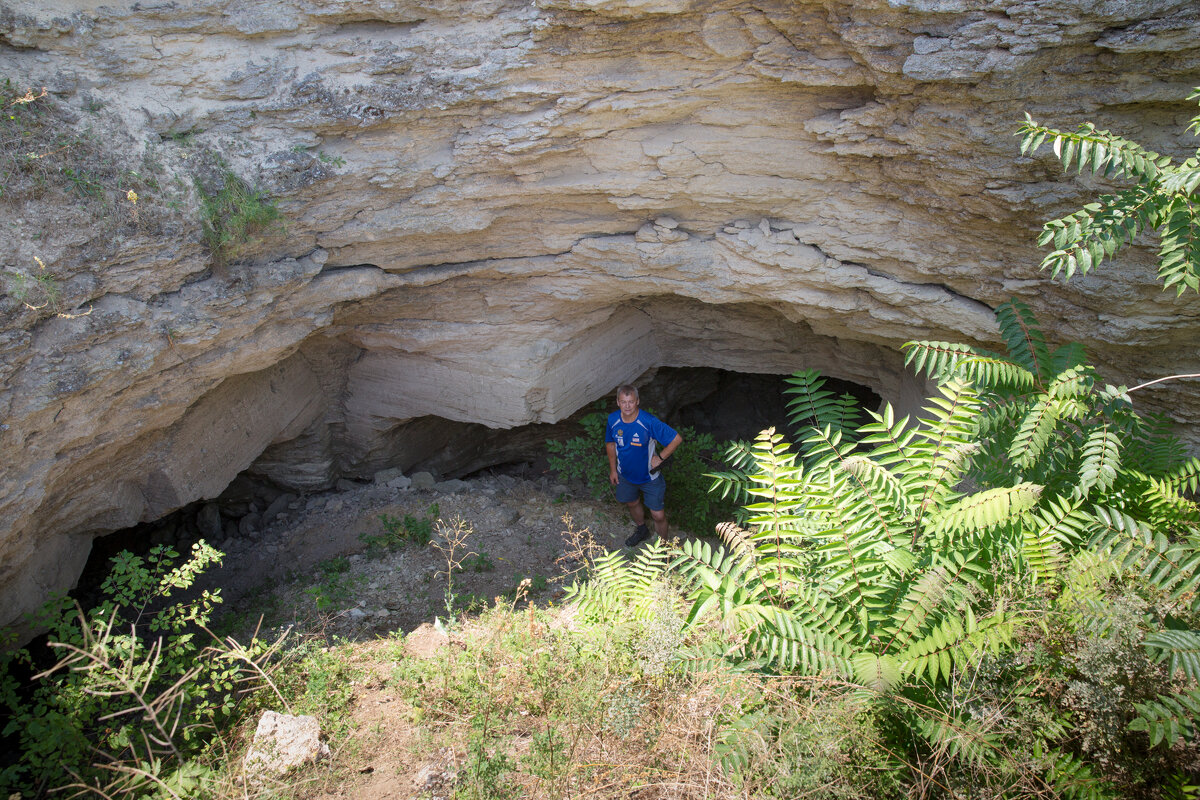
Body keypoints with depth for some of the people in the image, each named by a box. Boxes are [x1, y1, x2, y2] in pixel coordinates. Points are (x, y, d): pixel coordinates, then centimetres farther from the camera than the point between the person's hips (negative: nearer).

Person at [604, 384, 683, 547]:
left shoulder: (649, 422, -31)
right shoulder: (613, 419, -16)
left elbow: (677, 439, -22)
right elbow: (610, 443, 3)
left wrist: (660, 458, -19)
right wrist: (613, 469, 8)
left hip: (649, 477, -4)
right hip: (626, 475, 5)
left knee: (658, 515, 3)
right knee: (632, 503, 28)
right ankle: (642, 530, 58)